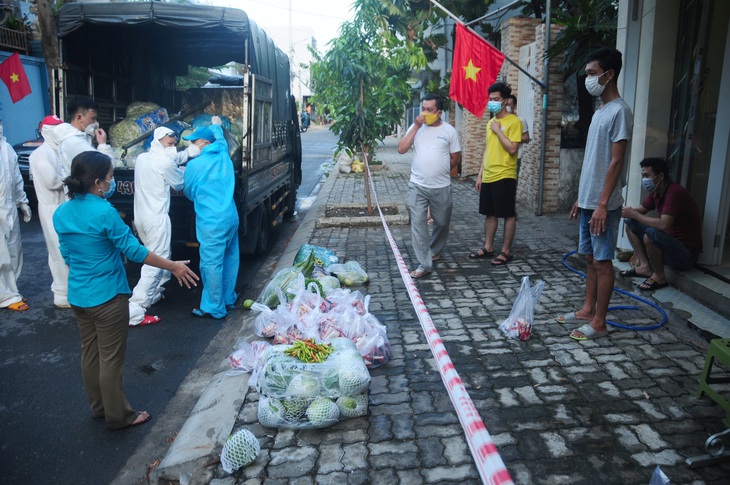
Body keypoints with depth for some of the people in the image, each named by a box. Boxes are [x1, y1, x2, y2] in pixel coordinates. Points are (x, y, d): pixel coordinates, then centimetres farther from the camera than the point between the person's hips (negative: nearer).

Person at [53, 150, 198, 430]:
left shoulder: (61, 213, 1)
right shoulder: (104, 213, -22)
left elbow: (67, 255, 12)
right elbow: (134, 251, -19)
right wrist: (174, 267, -10)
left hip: (77, 296, 8)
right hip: (107, 297, -8)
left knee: (90, 353, 20)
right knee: (111, 359, 6)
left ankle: (98, 407, 37)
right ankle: (118, 416, 21)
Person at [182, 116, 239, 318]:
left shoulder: (195, 165, -10)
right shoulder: (223, 156, 7)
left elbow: (188, 192, 4)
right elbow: (220, 138, 31)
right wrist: (216, 125, 49)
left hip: (212, 222, -8)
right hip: (231, 217, 8)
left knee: (211, 264, -1)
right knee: (230, 258, 16)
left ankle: (213, 308, 6)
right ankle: (228, 299, 30)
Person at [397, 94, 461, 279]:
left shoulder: (449, 130, 0)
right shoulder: (416, 127, 4)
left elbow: (456, 157, 6)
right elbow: (401, 149, -7)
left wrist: (440, 170, 7)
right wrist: (416, 127, -10)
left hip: (441, 187, 0)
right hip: (417, 186, 0)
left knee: (442, 223, 14)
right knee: (418, 223, -6)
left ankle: (434, 251, 40)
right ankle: (424, 264, -1)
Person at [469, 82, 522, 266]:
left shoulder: (514, 121, -9)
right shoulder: (490, 122, 14)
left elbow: (512, 149, -18)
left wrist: (498, 131, -13)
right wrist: (480, 174, 14)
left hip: (504, 177, -8)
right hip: (488, 177, 8)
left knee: (508, 215, 2)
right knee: (490, 213, 14)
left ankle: (506, 251, 9)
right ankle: (488, 247, 24)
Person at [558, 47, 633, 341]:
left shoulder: (619, 111, -13)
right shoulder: (600, 111, 15)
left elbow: (616, 162, -18)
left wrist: (603, 204, -21)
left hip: (603, 204, -9)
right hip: (588, 201, 9)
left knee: (602, 261, -1)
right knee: (590, 258, 15)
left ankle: (599, 322, 8)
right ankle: (587, 311, 27)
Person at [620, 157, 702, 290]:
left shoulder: (674, 192, -24)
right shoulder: (656, 191, 3)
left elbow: (663, 225, -36)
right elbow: (641, 210, 15)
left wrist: (635, 215, -24)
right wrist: (629, 211, -8)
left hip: (686, 254, -9)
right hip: (669, 243, 9)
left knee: (651, 233, -35)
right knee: (630, 223, 5)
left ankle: (659, 276, -13)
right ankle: (645, 266, 3)